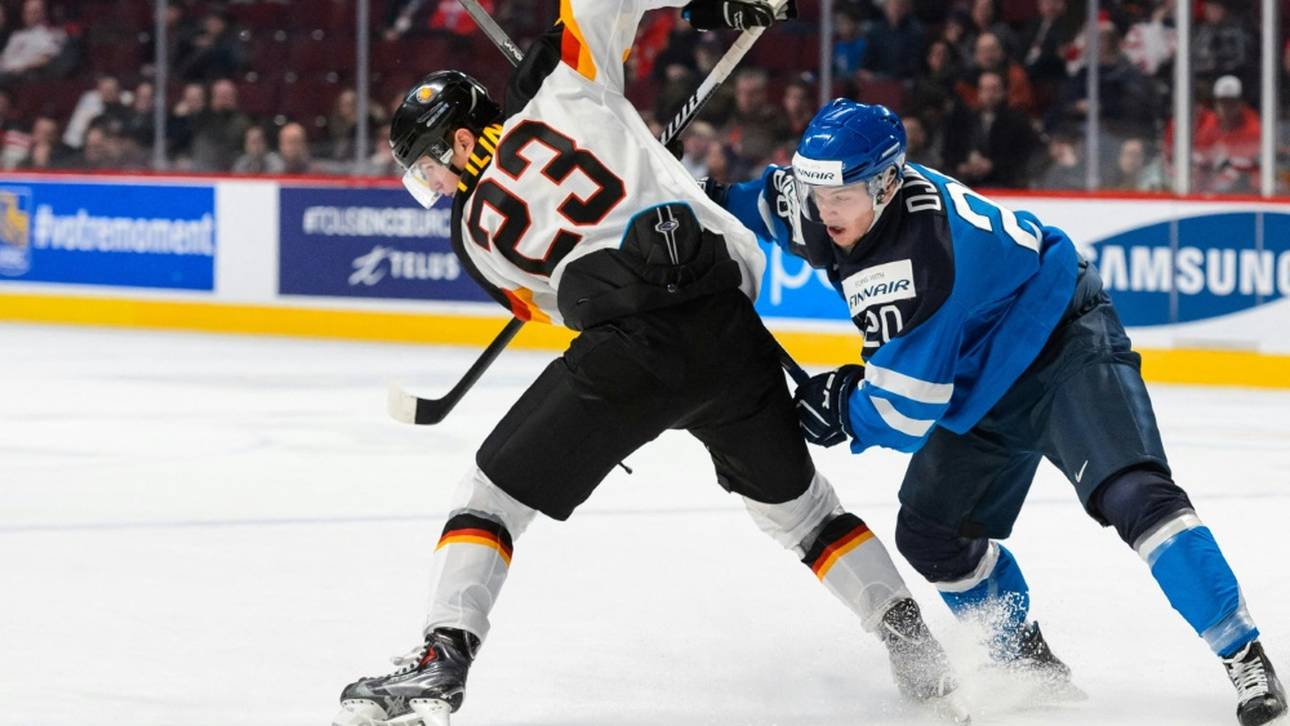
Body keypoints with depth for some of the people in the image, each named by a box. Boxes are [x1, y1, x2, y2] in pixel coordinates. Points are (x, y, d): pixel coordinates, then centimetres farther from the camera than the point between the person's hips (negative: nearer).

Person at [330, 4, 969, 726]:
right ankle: (916, 651, 22)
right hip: (732, 327, 3)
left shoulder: (474, 230, 16)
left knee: (492, 496, 12)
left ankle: (443, 660, -4)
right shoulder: (562, 89, 15)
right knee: (795, 502, 25)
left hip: (629, 353, -3)